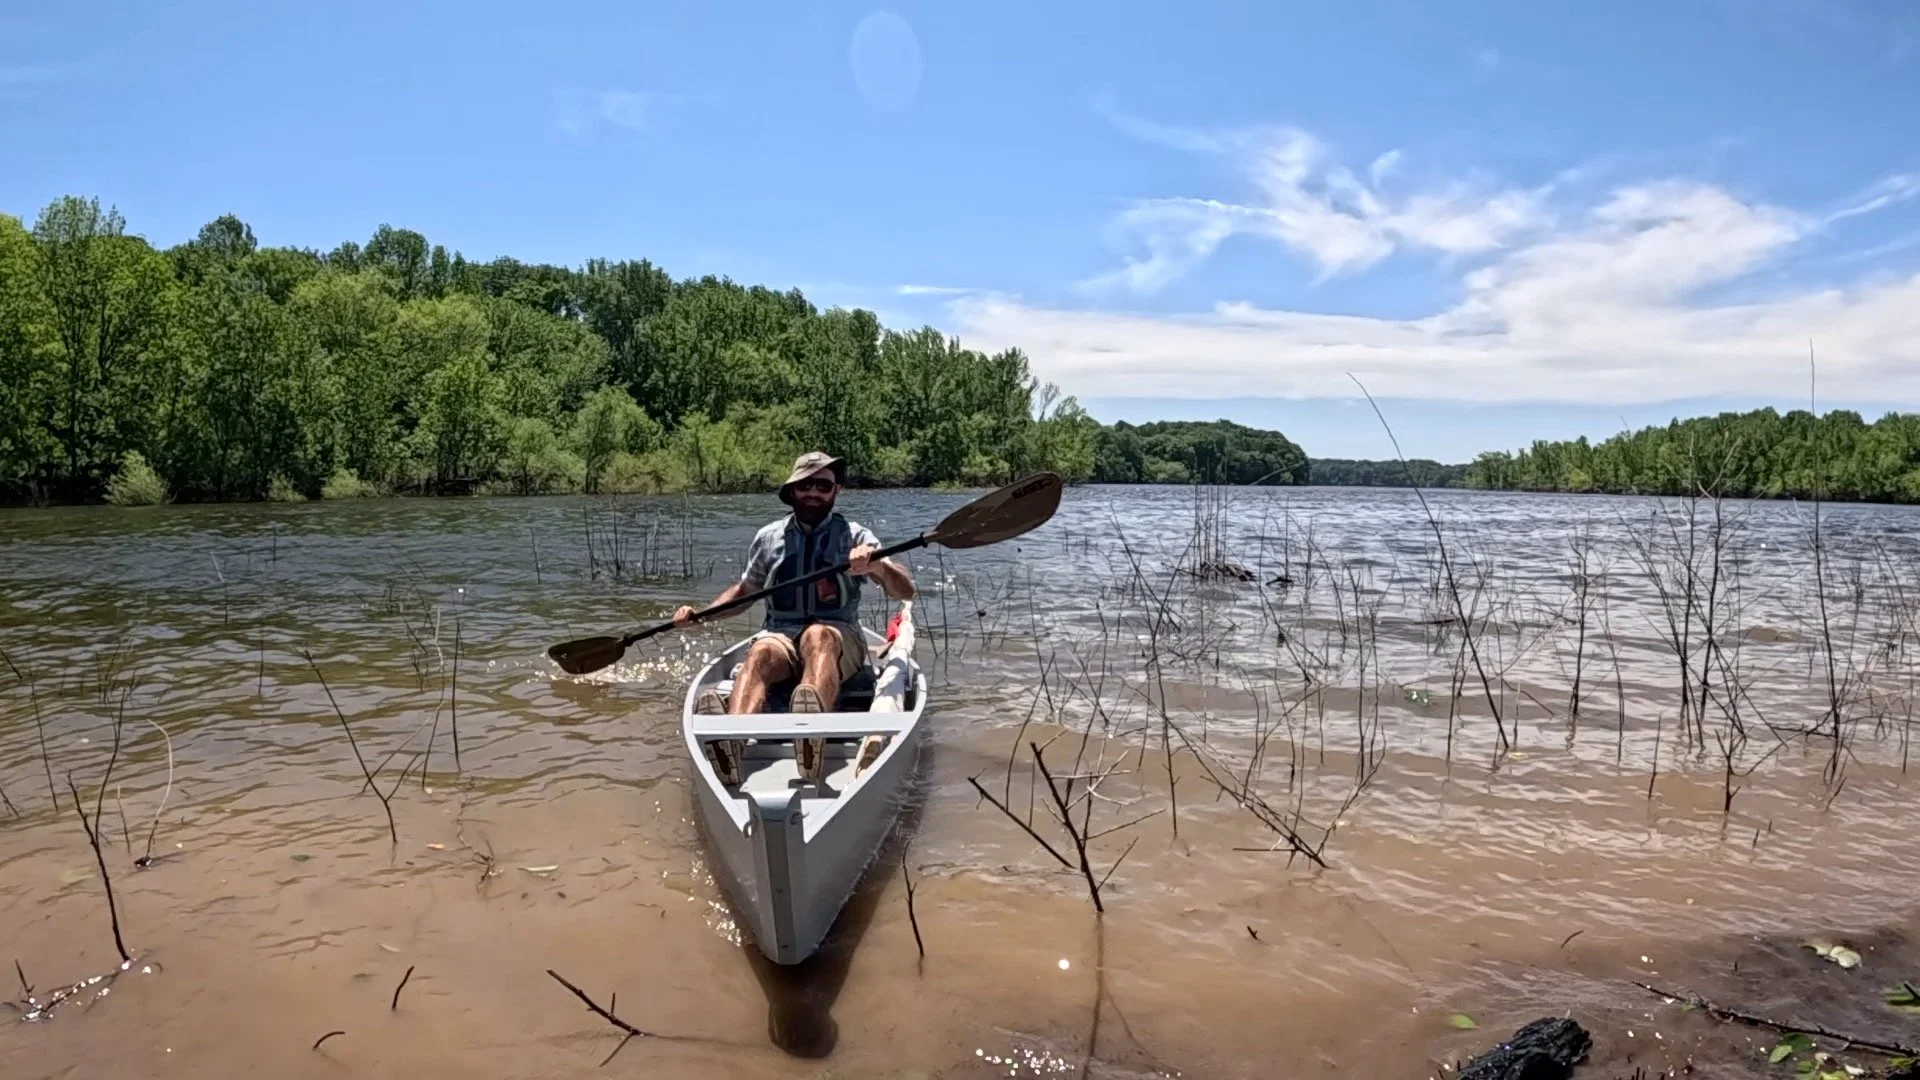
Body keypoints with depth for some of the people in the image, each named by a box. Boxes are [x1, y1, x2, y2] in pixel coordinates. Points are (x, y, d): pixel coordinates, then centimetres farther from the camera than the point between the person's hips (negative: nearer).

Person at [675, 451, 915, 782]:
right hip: (779, 634, 2)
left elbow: (906, 592, -4)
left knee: (819, 636, -38)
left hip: (837, 636, -2)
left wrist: (877, 565, -26)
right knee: (760, 653, -34)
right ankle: (730, 737, -65)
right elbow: (744, 590, 28)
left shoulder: (855, 536, 6)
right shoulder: (769, 537, 14)